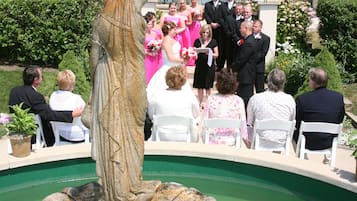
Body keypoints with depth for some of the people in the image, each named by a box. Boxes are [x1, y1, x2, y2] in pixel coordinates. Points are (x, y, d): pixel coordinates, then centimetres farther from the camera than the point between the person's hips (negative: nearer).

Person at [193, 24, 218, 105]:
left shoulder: (213, 42, 0)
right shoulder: (197, 41, 2)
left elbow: (216, 55, 1)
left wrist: (209, 53, -17)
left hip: (209, 66, -1)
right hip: (200, 66, 1)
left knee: (208, 87, 5)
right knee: (200, 87, 6)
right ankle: (200, 103, 18)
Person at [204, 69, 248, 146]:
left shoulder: (211, 99, -4)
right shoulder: (238, 101, -5)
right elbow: (243, 124, -1)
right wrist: (246, 140, 14)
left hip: (212, 143, 1)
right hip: (231, 143, 0)